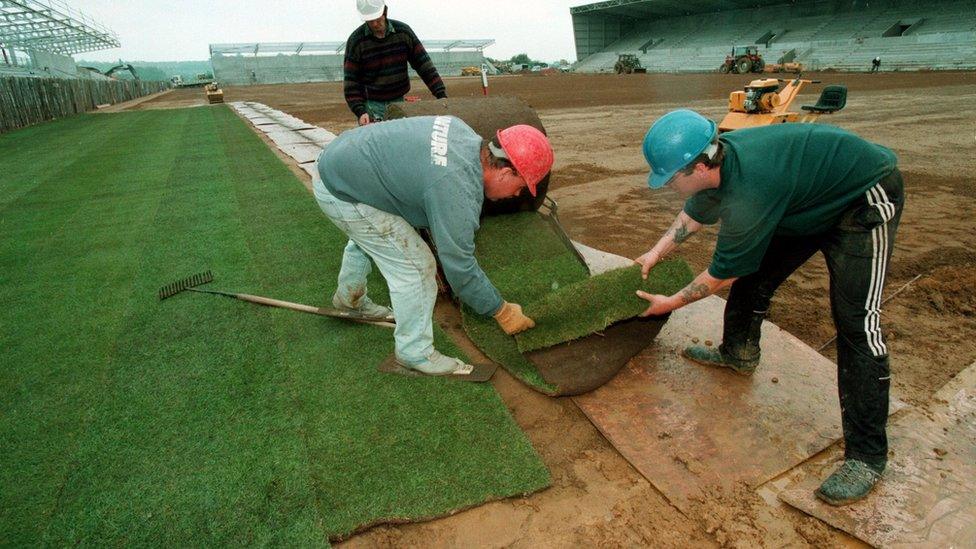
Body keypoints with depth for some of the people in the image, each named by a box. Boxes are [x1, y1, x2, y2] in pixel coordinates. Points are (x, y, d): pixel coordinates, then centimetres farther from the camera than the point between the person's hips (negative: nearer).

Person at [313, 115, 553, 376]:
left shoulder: (466, 134, -4)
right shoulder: (458, 194, -29)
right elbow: (461, 269, -21)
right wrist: (503, 312, -8)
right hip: (341, 194, -10)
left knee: (366, 237, 34)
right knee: (415, 266, -7)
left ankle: (349, 297, 59)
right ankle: (415, 353, 10)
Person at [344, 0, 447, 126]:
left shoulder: (403, 31, -4)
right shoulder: (355, 40, -11)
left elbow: (424, 64, -5)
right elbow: (351, 82, -10)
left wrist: (441, 95, -14)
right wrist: (360, 112, -23)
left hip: (398, 101, 2)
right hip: (371, 104, -2)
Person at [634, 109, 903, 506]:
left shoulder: (747, 194, -38)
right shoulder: (720, 156, -12)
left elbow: (722, 275, -22)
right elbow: (696, 211, 11)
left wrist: (670, 303, -8)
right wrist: (655, 253, 14)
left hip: (866, 202, -9)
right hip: (812, 197, 9)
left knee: (856, 323, -16)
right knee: (751, 268, 12)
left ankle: (866, 455, -7)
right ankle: (738, 353, 34)